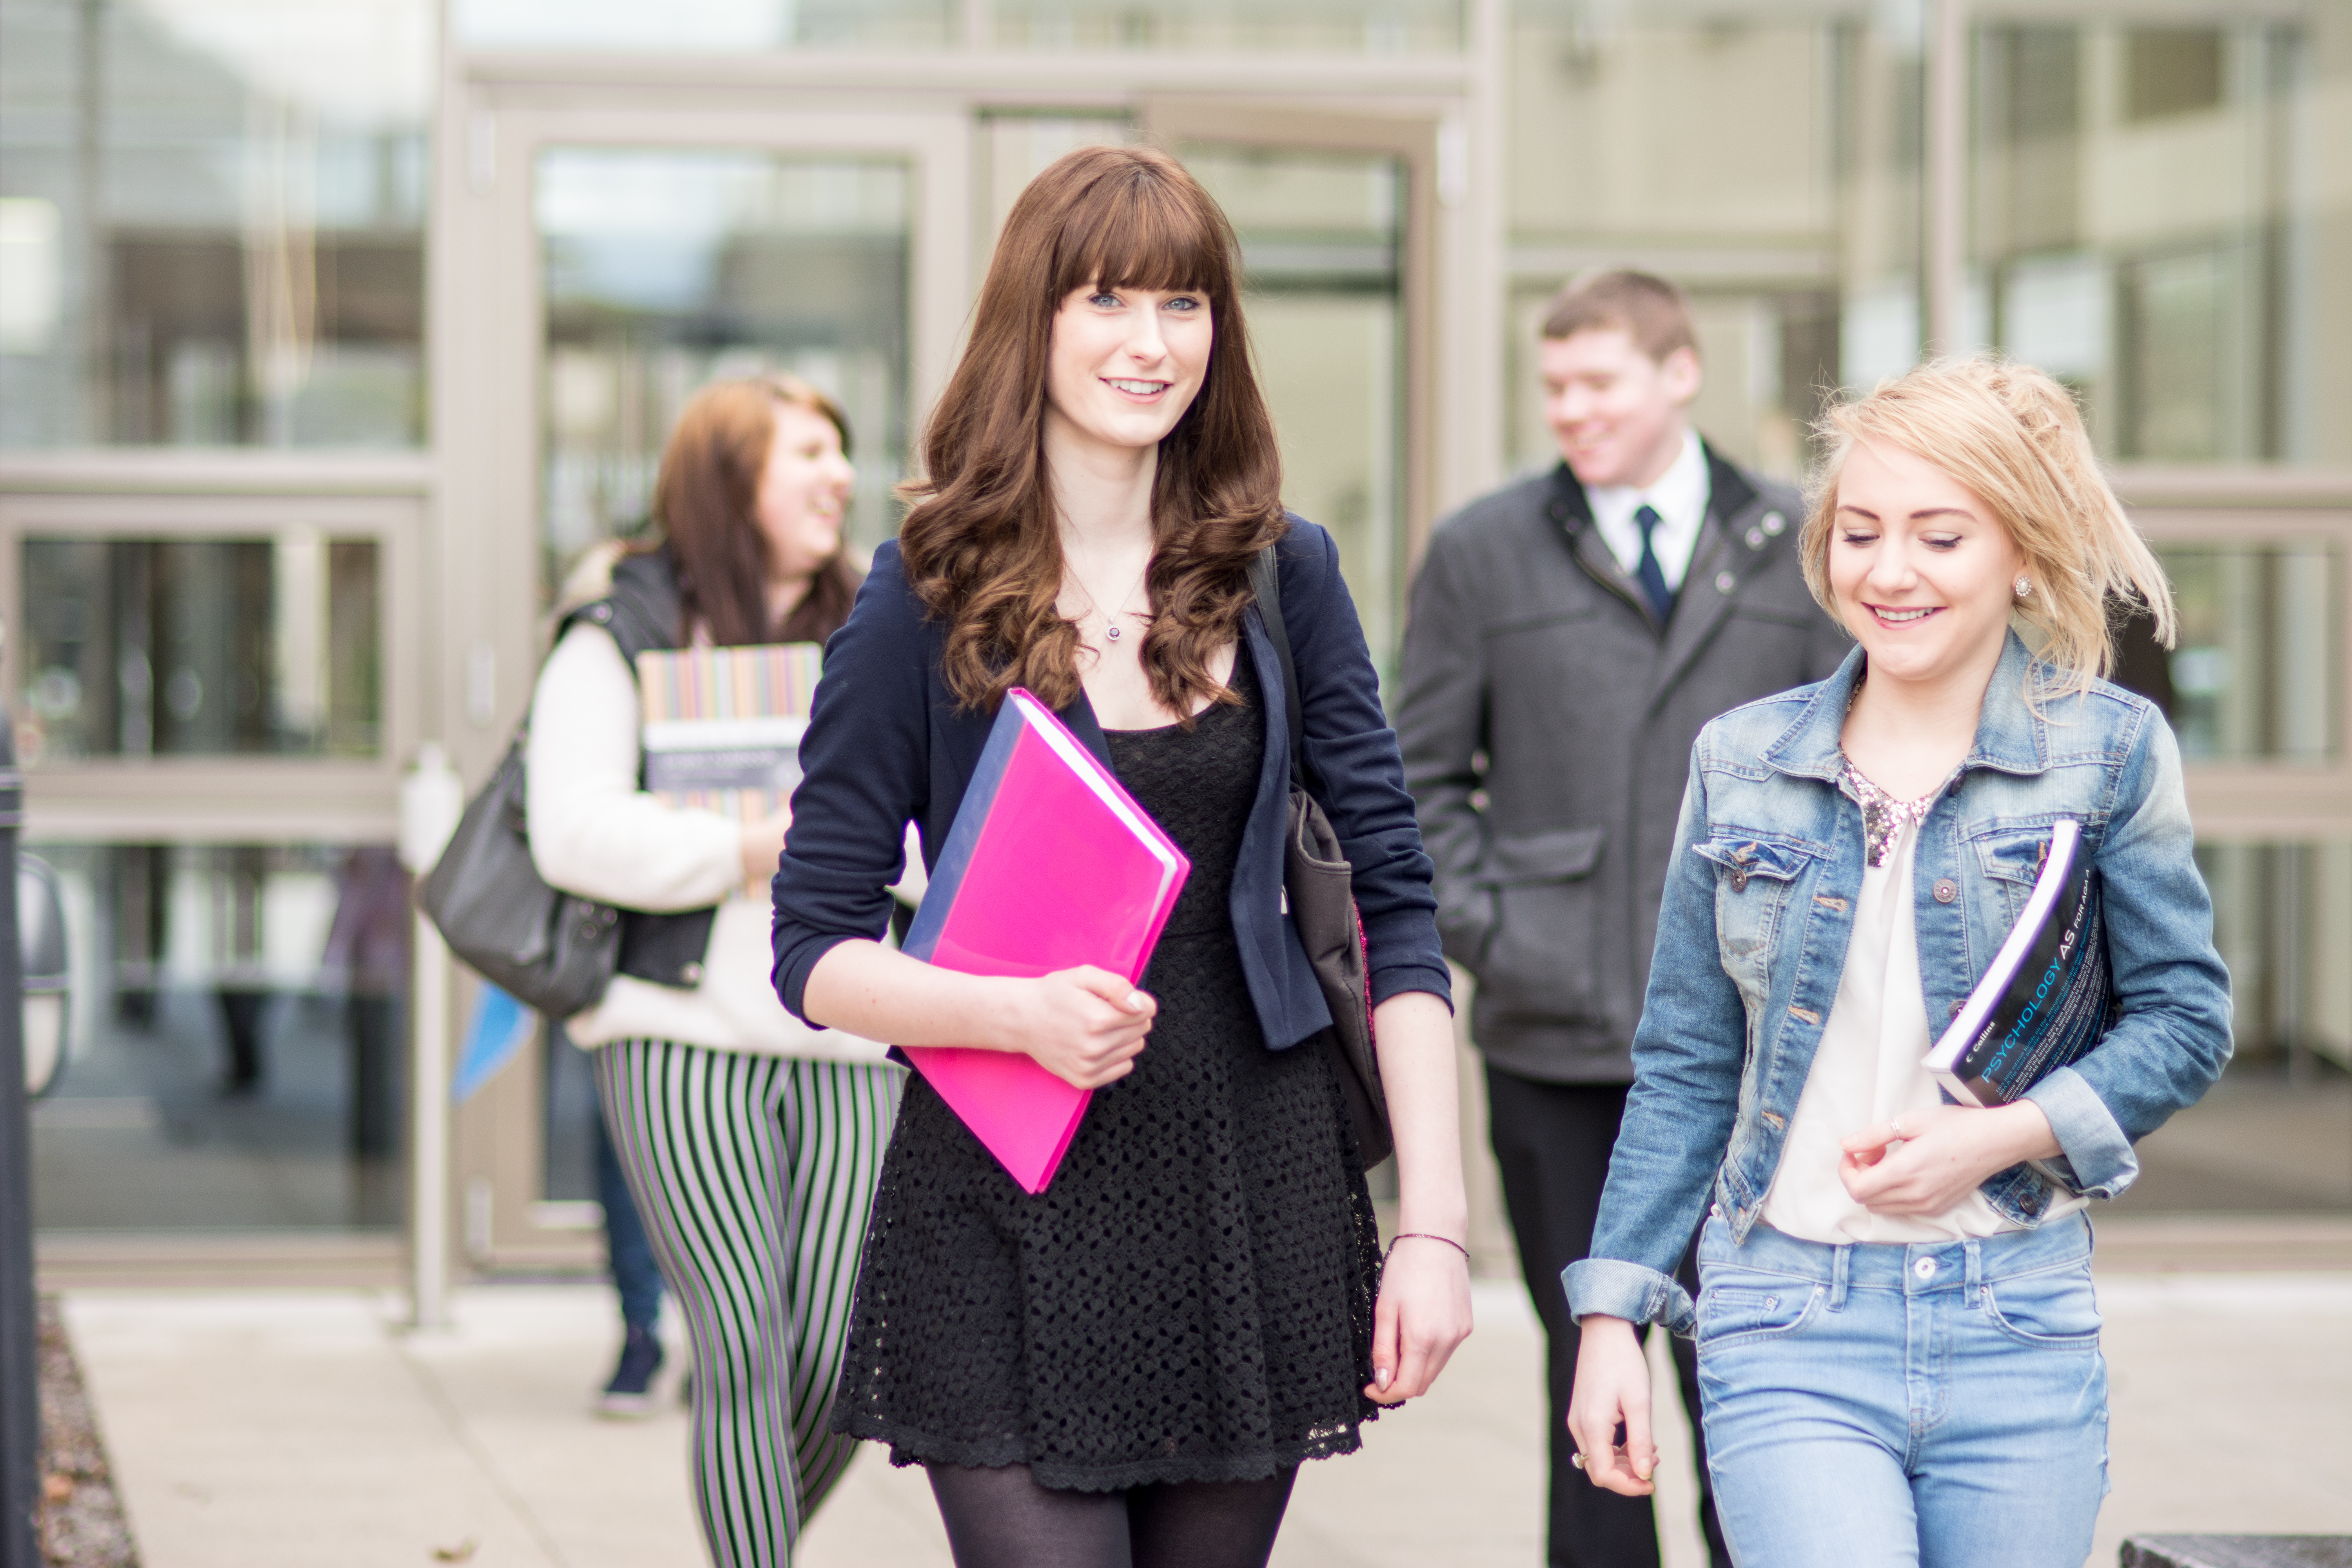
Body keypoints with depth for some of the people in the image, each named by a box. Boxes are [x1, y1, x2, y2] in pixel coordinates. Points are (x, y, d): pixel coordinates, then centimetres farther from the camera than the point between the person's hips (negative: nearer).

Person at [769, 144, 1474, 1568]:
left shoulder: (1280, 577, 6)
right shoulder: (928, 599, -2)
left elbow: (1396, 906, 4)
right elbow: (818, 952, -2)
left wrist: (1435, 1220, -4)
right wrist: (1020, 1012, -21)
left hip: (1257, 1208, 3)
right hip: (1009, 1225, -3)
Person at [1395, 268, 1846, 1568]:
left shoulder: (1797, 547, 8)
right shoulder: (1481, 555, 7)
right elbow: (1421, 778, 10)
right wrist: (1482, 928, -1)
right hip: (1554, 1035, 1)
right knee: (1588, 1362, 6)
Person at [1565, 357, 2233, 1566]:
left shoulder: (2108, 750, 1)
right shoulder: (1741, 762, 7)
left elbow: (2186, 1018, 4)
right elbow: (1685, 1069, 12)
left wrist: (2005, 1135, -11)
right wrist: (1612, 1312, 7)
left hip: (2020, 1335, 0)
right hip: (1789, 1334, 0)